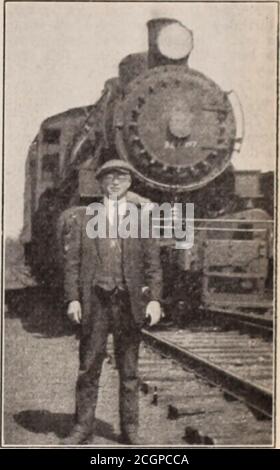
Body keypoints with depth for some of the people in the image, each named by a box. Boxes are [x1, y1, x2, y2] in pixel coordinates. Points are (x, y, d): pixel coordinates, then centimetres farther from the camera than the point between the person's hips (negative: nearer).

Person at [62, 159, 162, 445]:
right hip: (94, 303, 0)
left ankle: (129, 430, 20)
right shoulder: (82, 221, 9)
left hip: (129, 303, 1)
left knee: (129, 371, 8)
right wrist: (73, 299, -5)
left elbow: (152, 264, 6)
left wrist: (154, 298, -5)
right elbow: (71, 262, 5)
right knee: (88, 369, 5)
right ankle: (83, 427, 17)